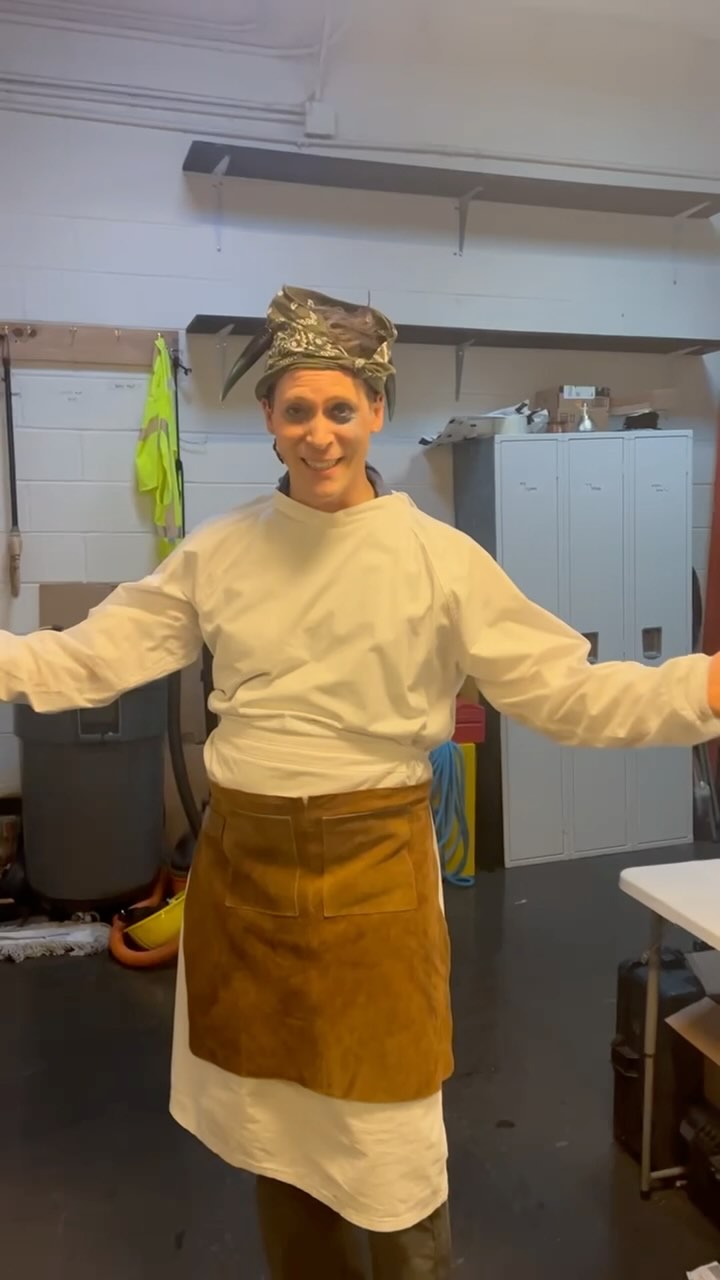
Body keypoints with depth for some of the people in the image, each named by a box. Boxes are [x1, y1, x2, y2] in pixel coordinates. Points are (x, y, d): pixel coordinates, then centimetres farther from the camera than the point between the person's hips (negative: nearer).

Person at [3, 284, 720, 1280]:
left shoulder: (441, 560, -9)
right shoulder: (218, 552, 0)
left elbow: (565, 692, -12)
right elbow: (93, 659, 1)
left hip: (370, 864, -3)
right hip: (242, 860, 4)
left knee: (386, 1141, 9)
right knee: (270, 1119, 23)